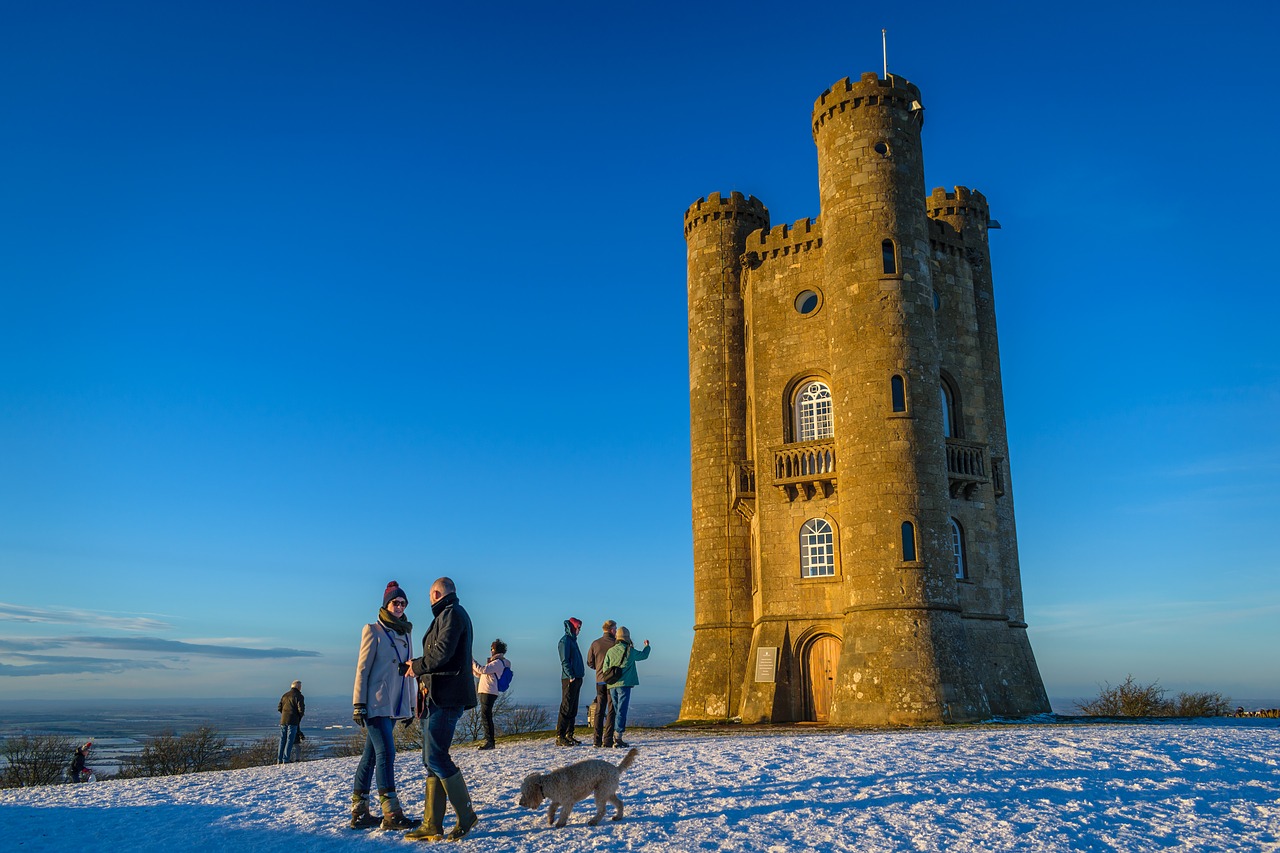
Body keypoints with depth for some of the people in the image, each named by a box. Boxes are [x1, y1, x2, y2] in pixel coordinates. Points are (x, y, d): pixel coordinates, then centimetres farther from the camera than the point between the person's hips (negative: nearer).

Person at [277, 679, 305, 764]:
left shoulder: (285, 695, 13)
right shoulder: (299, 696, -7)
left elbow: (279, 708, 13)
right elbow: (301, 709, -13)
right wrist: (299, 717, 6)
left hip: (283, 720, 6)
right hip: (293, 722, -6)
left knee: (282, 740, 12)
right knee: (290, 740, -3)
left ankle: (279, 760, 12)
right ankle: (285, 760, -7)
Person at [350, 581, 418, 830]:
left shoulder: (406, 632, 14)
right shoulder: (373, 630, -3)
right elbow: (362, 669, -6)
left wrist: (411, 705, 17)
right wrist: (358, 704, -12)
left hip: (395, 704, 6)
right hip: (375, 703, -6)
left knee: (371, 755, 9)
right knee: (386, 752, -12)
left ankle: (359, 812, 14)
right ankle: (391, 814, -11)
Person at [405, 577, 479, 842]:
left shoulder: (451, 613, -8)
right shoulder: (449, 615, 23)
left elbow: (442, 652, -19)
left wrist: (417, 666, -5)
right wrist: (425, 677, 12)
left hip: (445, 698, -10)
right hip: (440, 697, 10)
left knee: (436, 758, -10)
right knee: (432, 760, 8)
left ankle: (466, 815, -1)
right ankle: (432, 825, 11)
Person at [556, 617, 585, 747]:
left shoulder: (572, 640, 20)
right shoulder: (565, 640, -9)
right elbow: (564, 661, -16)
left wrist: (579, 675, 15)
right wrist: (571, 676, -21)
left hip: (576, 679, 10)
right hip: (569, 679, -10)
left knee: (573, 708, 11)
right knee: (566, 708, -9)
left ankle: (569, 735, 15)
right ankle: (560, 737, -9)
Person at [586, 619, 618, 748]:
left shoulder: (595, 643, 4)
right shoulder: (616, 643, -9)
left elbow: (590, 662, 7)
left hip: (599, 680, 4)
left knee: (599, 709, 10)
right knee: (611, 709, 1)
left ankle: (597, 739, 7)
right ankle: (607, 739, -3)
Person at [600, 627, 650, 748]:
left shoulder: (610, 651, 5)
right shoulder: (630, 651, -1)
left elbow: (605, 669, 5)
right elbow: (643, 655, 19)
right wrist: (647, 646, 39)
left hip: (612, 686, 4)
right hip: (624, 684, -4)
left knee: (616, 711, 13)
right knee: (621, 710, -5)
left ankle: (616, 738, 13)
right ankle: (617, 737, -12)